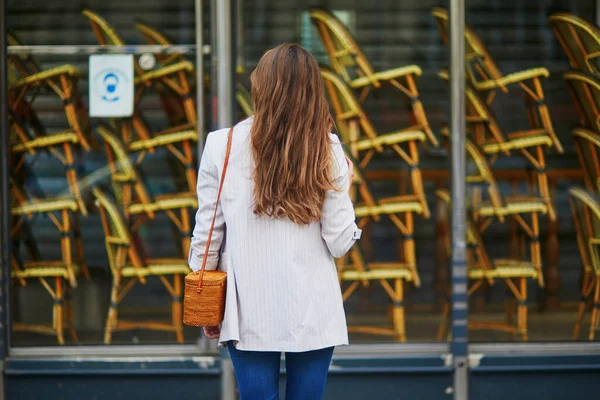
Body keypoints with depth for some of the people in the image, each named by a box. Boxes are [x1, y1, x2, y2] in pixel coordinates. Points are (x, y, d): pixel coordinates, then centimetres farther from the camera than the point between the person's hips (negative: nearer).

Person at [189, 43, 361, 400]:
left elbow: (206, 234, 0)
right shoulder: (327, 152, -3)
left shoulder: (222, 147, -4)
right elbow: (340, 242, -4)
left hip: (250, 314, 0)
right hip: (313, 315, 0)